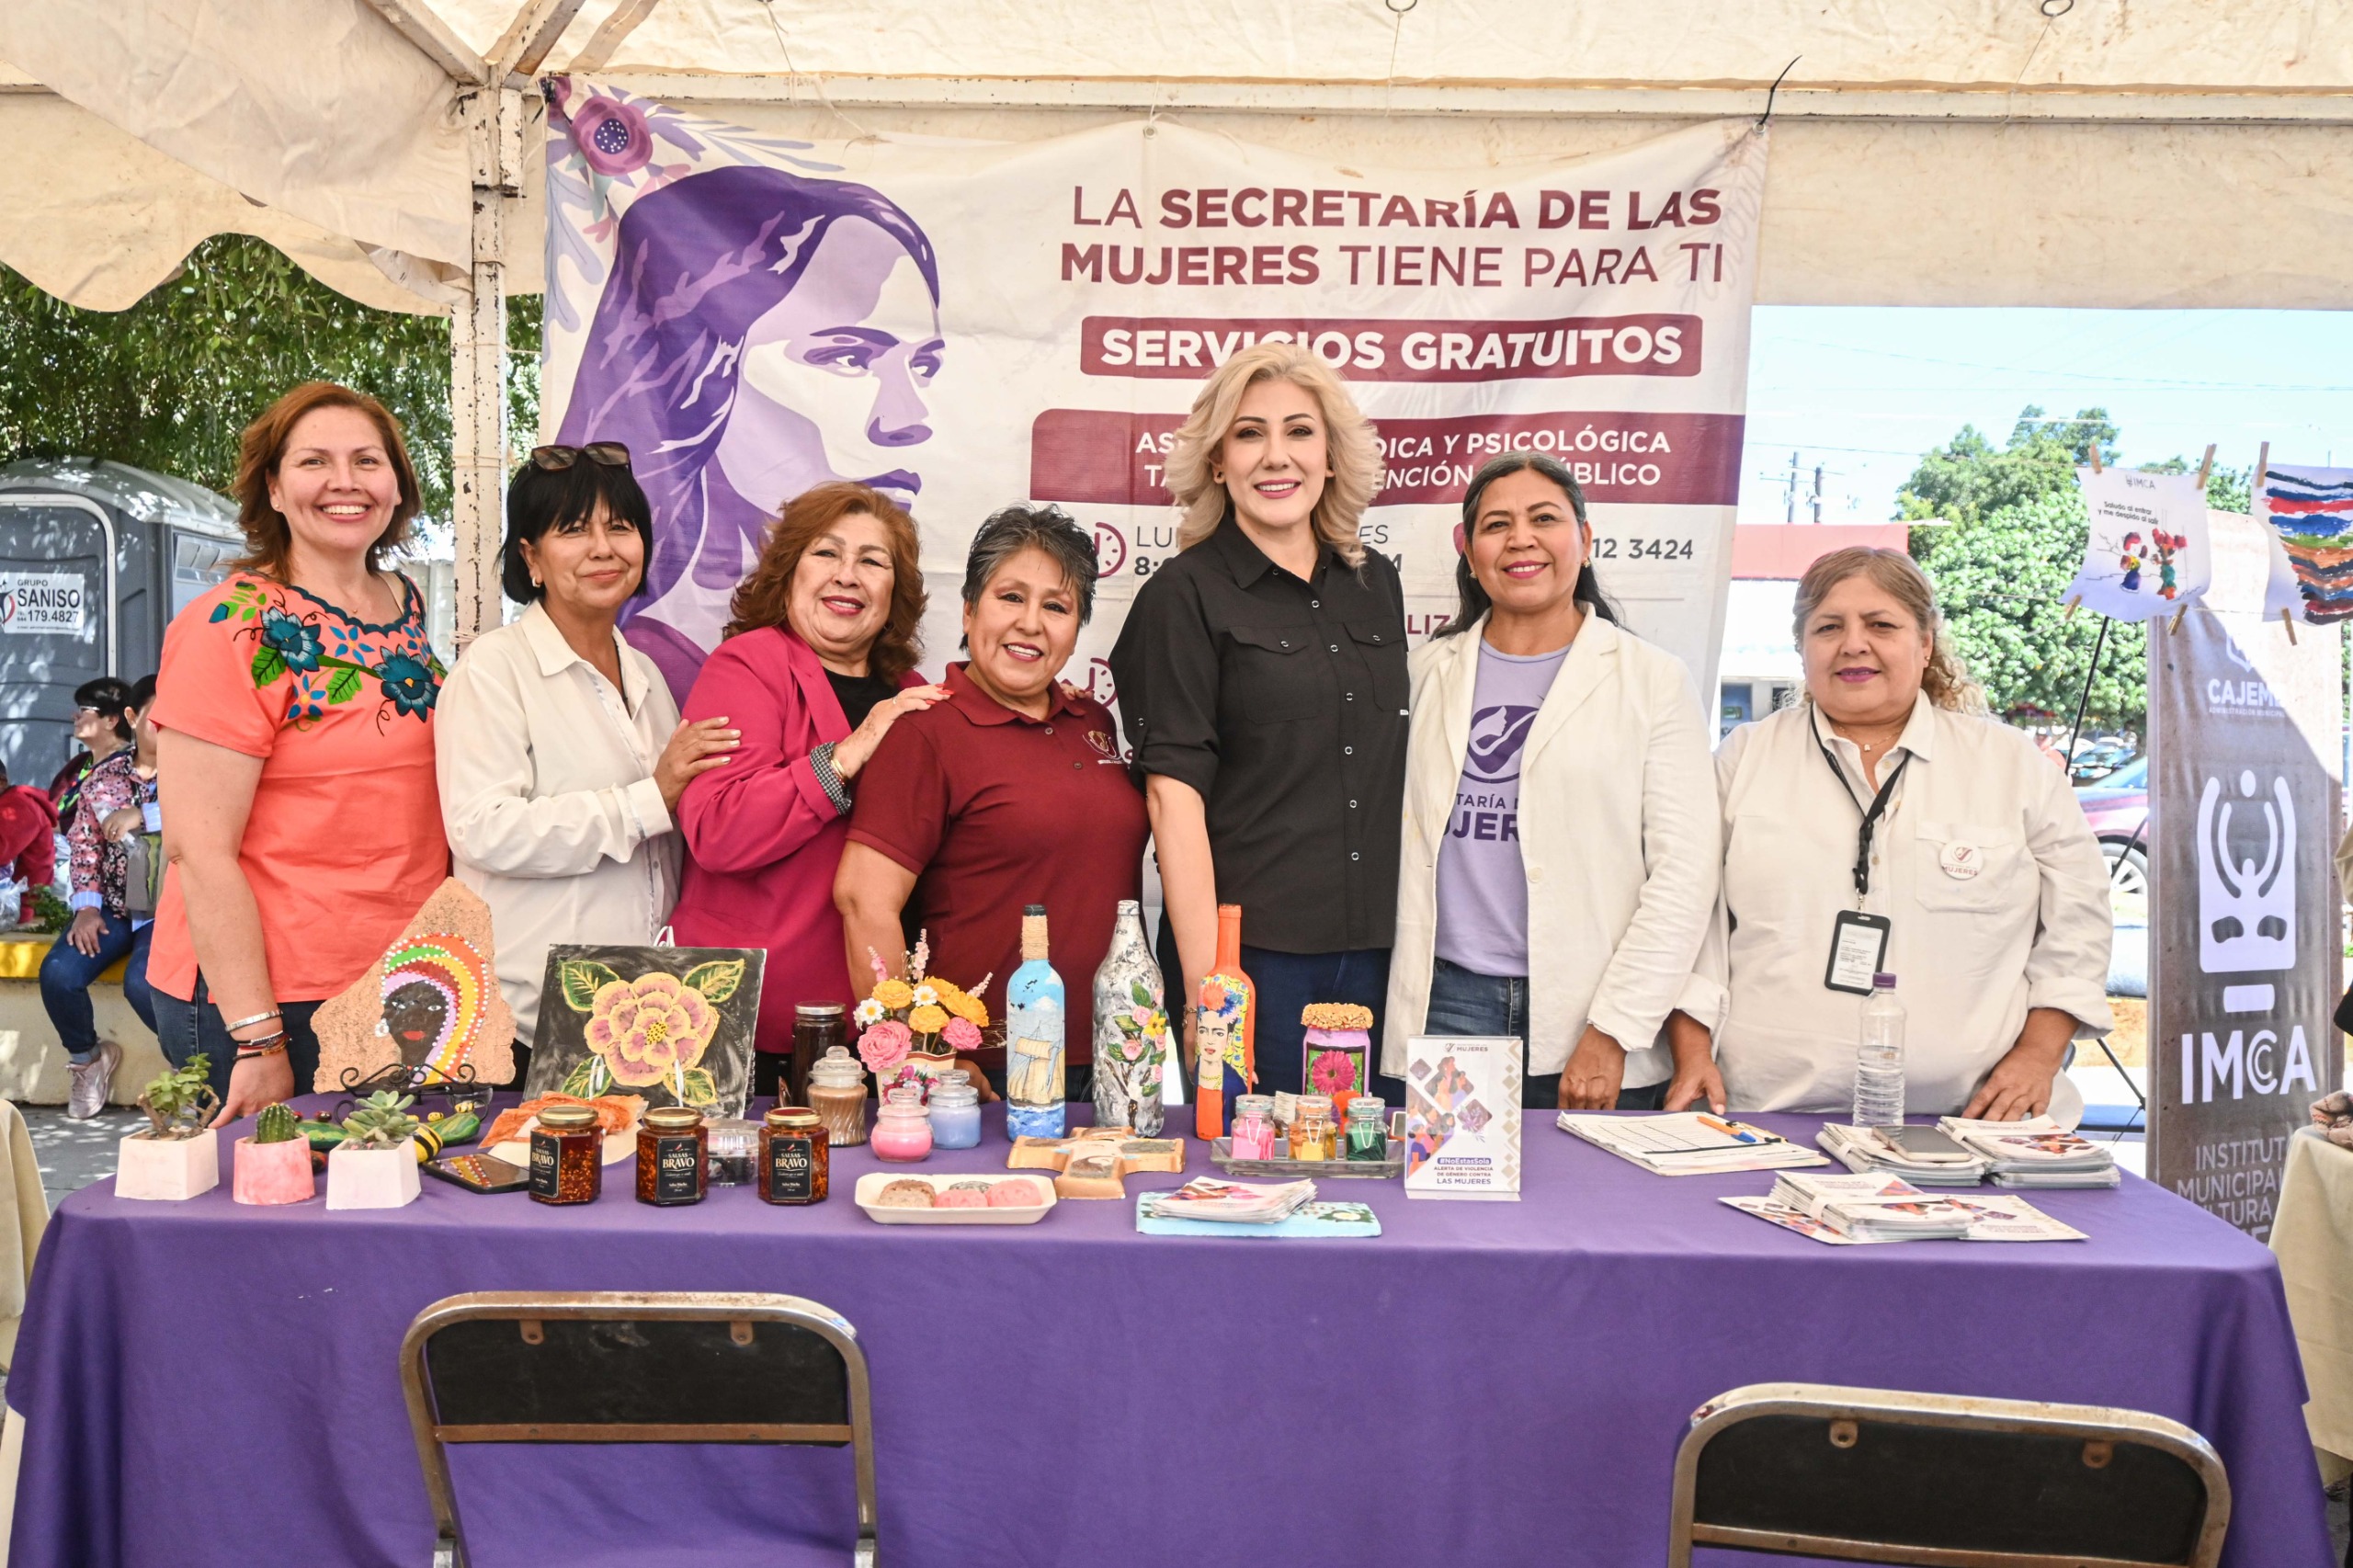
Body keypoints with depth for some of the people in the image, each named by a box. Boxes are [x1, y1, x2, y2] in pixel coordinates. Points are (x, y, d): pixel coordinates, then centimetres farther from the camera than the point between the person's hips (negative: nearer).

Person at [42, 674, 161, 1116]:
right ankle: (86, 1058, 10)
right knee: (58, 973, -21)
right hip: (111, 906, 4)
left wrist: (142, 815, -26)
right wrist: (86, 905, -4)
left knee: (142, 983, -30)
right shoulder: (103, 776, 11)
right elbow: (83, 843, 9)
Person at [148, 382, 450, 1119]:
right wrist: (256, 1040, -20)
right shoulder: (233, 630, -14)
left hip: (403, 986, 7)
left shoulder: (406, 605, 7)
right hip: (271, 1000, -7)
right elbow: (198, 849, -18)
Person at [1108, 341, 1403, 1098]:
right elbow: (1174, 788, -10)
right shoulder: (1185, 595, -4)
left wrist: (1412, 933, 11)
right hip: (1251, 954, -5)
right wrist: (1203, 983, -15)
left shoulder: (1375, 582, 11)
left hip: (1373, 950, 5)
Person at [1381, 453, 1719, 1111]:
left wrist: (1613, 1032, -10)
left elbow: (1683, 872, -3)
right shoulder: (1429, 669, 12)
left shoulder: (1653, 679, 3)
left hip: (1591, 1015, -2)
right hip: (1447, 1002, 2)